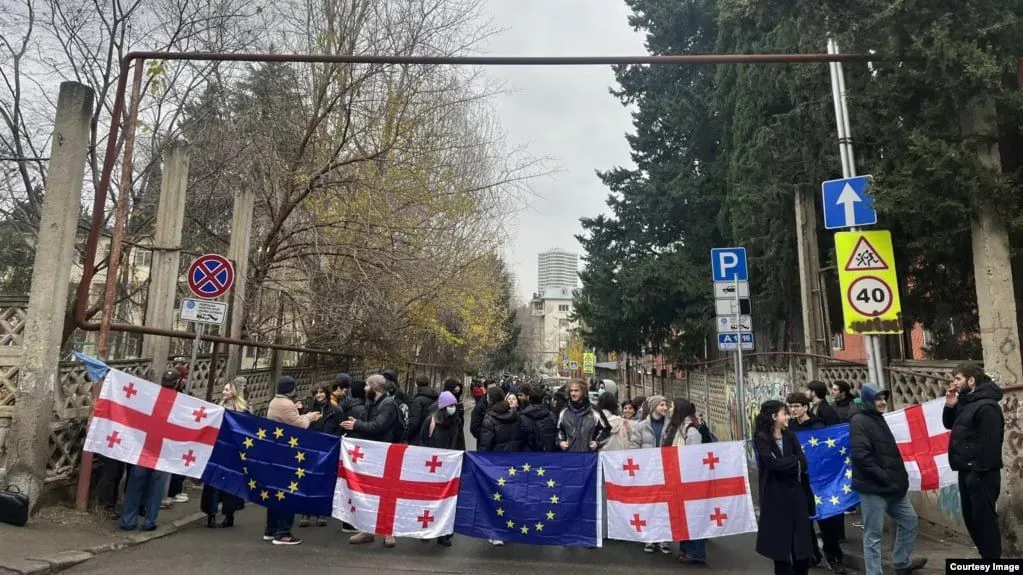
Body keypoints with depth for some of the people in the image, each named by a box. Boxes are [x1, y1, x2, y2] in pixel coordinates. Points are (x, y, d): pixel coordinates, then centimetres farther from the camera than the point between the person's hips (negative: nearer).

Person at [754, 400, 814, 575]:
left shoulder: (790, 436, 8)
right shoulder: (761, 438, -8)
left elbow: (803, 464, -2)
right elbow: (773, 463, -19)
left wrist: (784, 465, -16)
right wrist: (794, 460, -7)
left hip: (796, 493, 4)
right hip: (776, 496, -4)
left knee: (801, 540, 7)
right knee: (780, 540, 4)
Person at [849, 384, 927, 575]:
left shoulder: (878, 419, 16)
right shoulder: (859, 421, -14)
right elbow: (860, 455, -24)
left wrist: (898, 475, 15)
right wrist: (883, 476, -21)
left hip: (891, 486, 10)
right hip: (873, 488, -10)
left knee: (909, 520, 21)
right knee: (873, 535, -1)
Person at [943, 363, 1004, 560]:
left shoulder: (986, 406, -17)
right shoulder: (966, 402, 12)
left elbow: (990, 442, -23)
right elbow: (949, 424, 23)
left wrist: (978, 471, -23)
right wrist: (949, 406, 5)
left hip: (981, 474, -10)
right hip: (967, 471, 10)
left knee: (984, 518, -3)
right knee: (970, 516, 16)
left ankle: (992, 563, 5)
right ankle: (986, 556, 27)